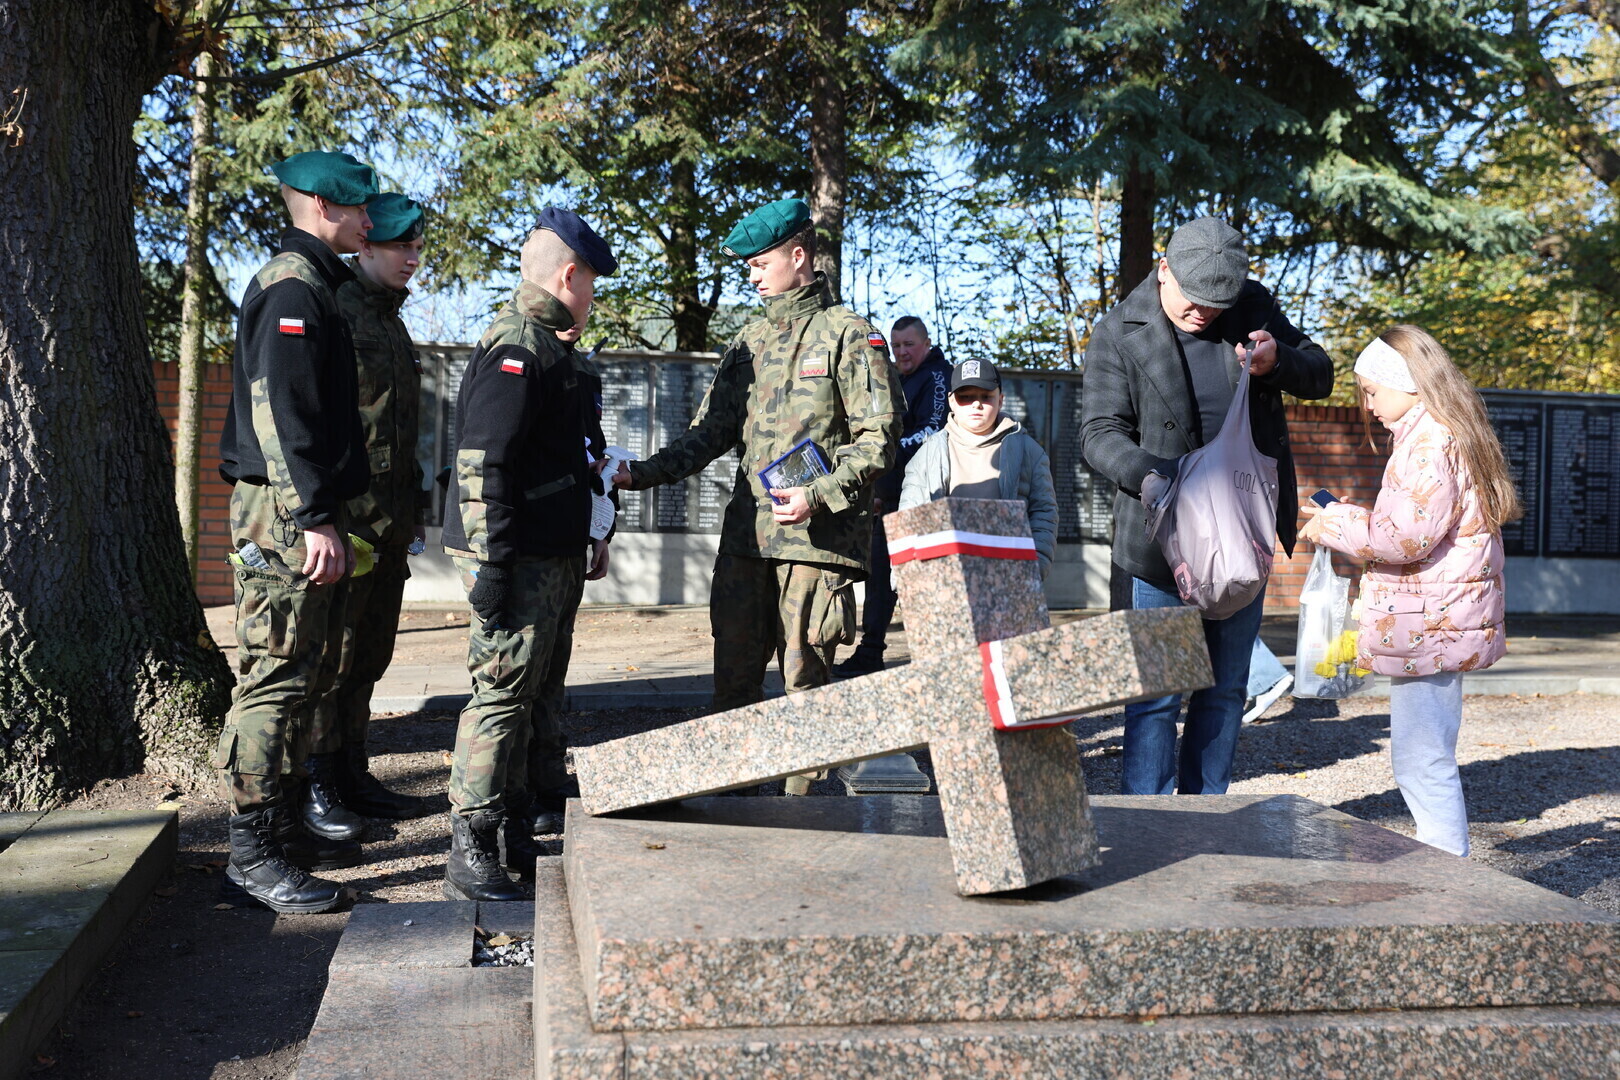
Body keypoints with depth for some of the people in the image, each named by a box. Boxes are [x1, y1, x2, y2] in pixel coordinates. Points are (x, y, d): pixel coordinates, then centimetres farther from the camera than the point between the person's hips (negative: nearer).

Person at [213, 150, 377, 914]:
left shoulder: (316, 285, 21)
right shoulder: (291, 286, -11)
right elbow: (278, 411, -20)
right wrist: (313, 519, -23)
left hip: (308, 514, 11)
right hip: (286, 518, -11)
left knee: (306, 678, 15)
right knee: (275, 679, -8)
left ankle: (283, 826, 25)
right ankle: (252, 857, -3)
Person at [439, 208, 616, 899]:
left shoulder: (547, 345, 19)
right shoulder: (517, 346, -15)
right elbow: (481, 460, -22)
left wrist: (584, 543, 27)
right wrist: (491, 562, -25)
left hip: (549, 557, 11)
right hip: (517, 558, -11)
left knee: (525, 694, 15)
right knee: (501, 693, -8)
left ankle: (506, 831, 26)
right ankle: (470, 857, -1)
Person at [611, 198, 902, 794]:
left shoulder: (849, 334, -1)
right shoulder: (752, 340, 18)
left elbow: (879, 437, -7)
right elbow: (712, 431, 16)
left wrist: (819, 496, -19)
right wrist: (643, 472, 3)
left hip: (819, 537, -6)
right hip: (747, 533, 6)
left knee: (804, 681, -1)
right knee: (733, 676, 8)